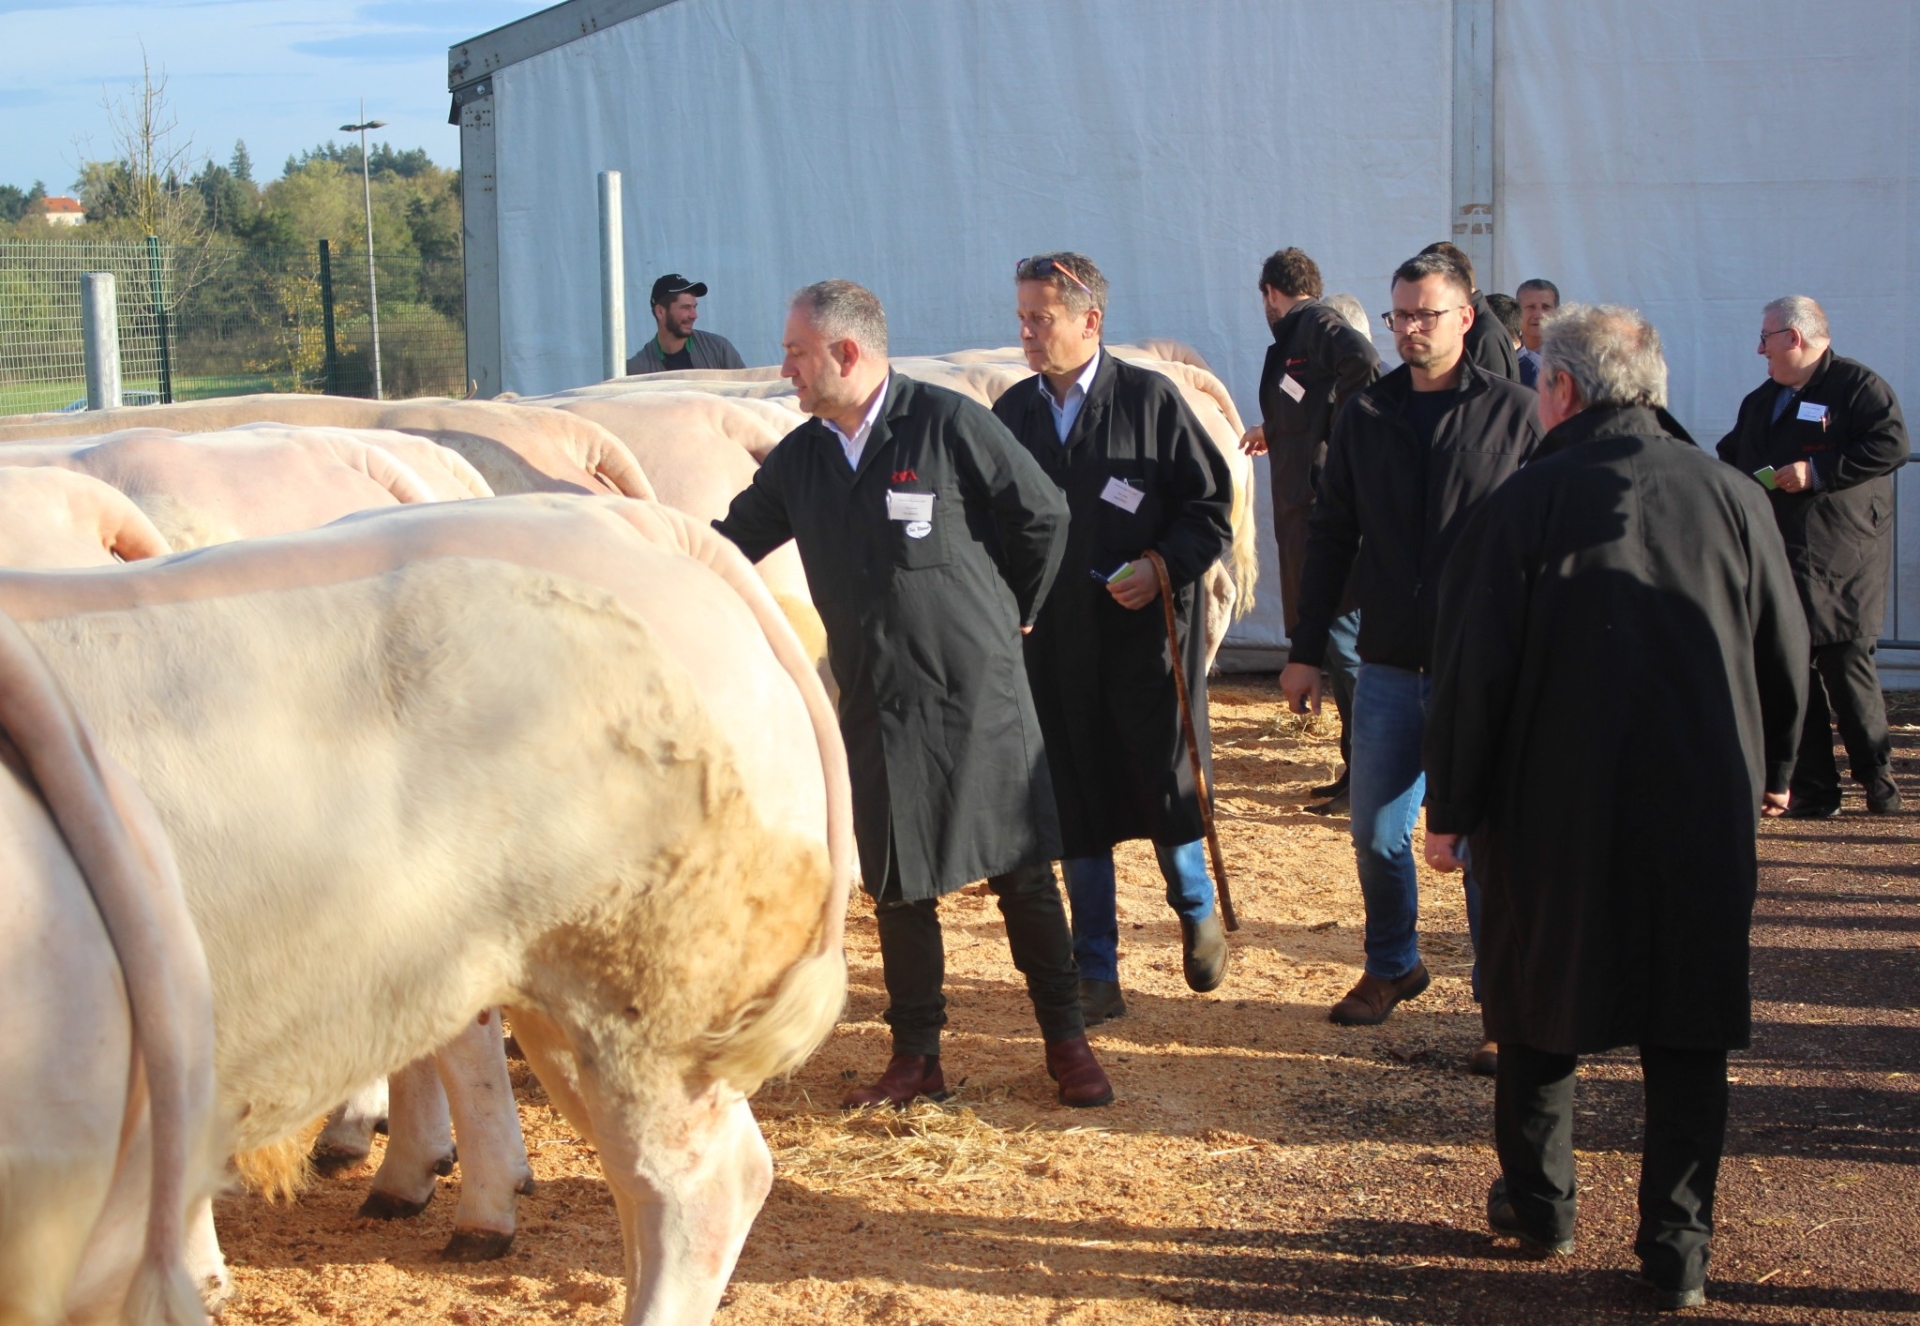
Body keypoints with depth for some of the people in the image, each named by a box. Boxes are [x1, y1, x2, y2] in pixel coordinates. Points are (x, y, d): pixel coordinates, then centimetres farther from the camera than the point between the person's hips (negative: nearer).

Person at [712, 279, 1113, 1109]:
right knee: (898, 885, 8)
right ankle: (916, 1056, 19)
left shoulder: (949, 426, -10)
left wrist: (1009, 615, 6)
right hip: (875, 704, 5)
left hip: (978, 694, -4)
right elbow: (732, 543, 15)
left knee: (1021, 870, 2)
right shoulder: (800, 458, 7)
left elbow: (1044, 518, -2)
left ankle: (1066, 1043, 15)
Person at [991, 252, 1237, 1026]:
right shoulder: (1013, 412, 6)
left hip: (1146, 633, -3)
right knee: (1075, 810, 5)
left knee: (1167, 790, 4)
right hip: (1053, 641, 3)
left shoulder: (1149, 399, -4)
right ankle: (1097, 978, 14)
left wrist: (1163, 567, -15)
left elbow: (1212, 504, -2)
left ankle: (1197, 915, 34)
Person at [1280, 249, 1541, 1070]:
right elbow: (1331, 539, 11)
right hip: (1390, 663, 3)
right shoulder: (1364, 417, 7)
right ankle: (1392, 966, 32)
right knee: (1377, 832, 9)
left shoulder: (1514, 412, -2)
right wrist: (1305, 652, 9)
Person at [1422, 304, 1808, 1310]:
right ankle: (1678, 1252, 11)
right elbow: (1786, 655, 8)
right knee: (1688, 1035, 9)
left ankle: (1538, 1206, 28)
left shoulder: (1527, 502, -10)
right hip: (1704, 810, 2)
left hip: (1555, 811, -2)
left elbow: (1472, 672, -9)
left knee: (1538, 1009, 16)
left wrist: (1449, 809, 0)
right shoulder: (1732, 497, -1)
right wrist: (1771, 768, 24)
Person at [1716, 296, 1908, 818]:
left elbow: (1892, 445, -16)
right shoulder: (1762, 400, 20)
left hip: (1842, 558, -7)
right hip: (1773, 556, 7)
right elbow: (1732, 459, 30)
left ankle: (1878, 777, 11)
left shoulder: (1858, 386, -3)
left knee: (1847, 667, -6)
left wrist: (1818, 471, -19)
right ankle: (1814, 791, 7)